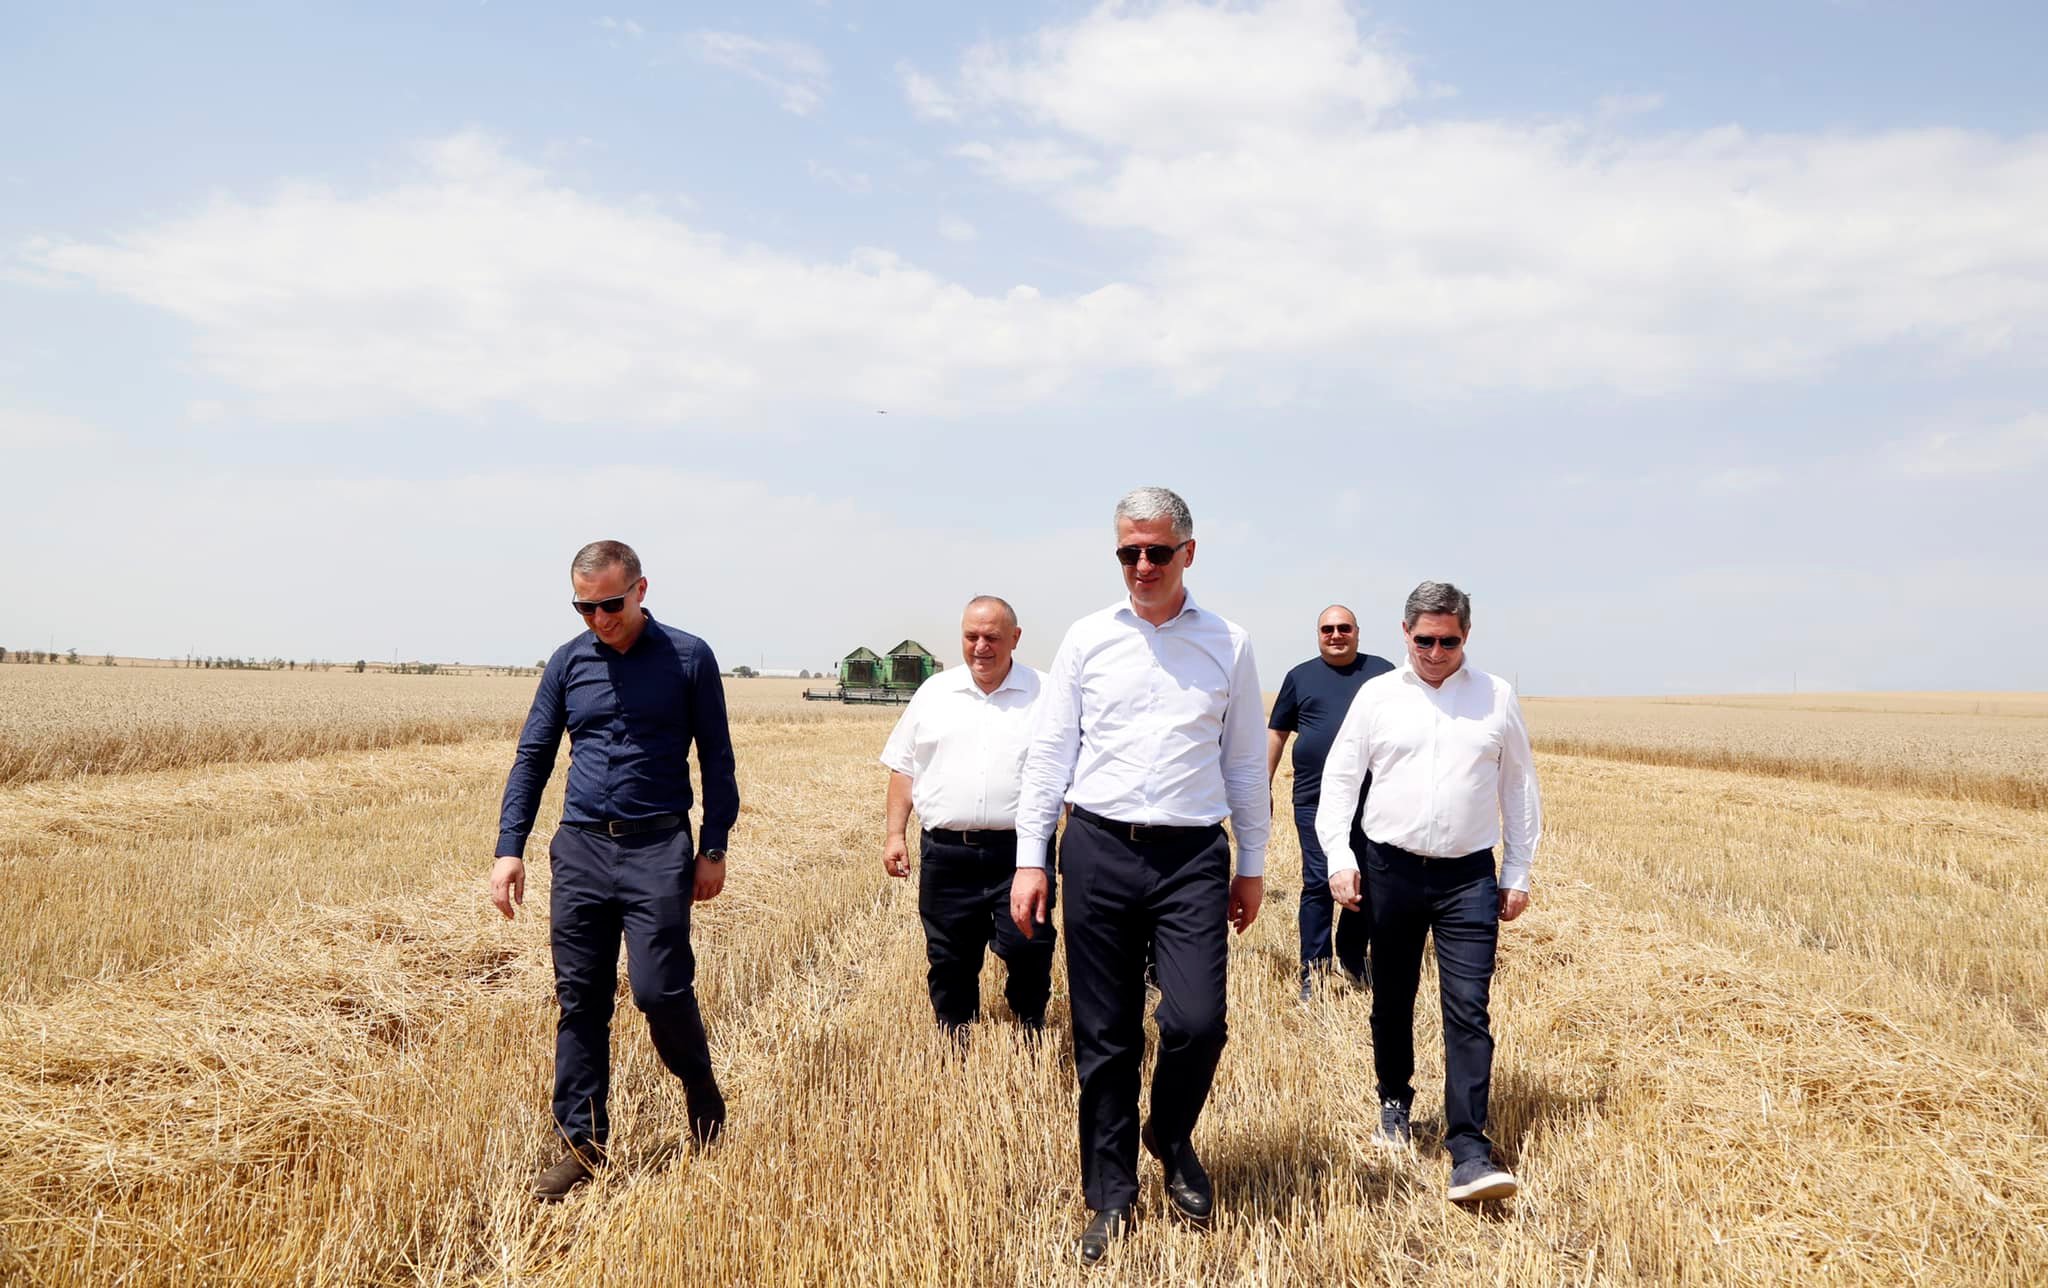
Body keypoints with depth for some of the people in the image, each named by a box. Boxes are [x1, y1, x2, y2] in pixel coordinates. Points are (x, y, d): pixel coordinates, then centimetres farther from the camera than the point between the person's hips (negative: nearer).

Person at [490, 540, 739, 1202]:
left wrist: (714, 849, -1)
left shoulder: (688, 657, -2)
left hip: (658, 850, -3)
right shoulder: (567, 663, 7)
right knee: (580, 1003, 6)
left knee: (660, 990, -7)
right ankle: (582, 1146, 17)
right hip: (579, 849, 3)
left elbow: (717, 760, 3)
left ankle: (700, 1086, 23)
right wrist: (509, 849, 2)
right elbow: (532, 758, 10)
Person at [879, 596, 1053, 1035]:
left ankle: (1031, 1030, 21)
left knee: (1028, 952, -5)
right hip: (946, 854, 2)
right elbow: (904, 769, 14)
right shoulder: (934, 693, 11)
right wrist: (895, 834, 7)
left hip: (1018, 852, -2)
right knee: (950, 964, 9)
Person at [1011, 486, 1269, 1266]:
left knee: (1196, 1022, -11)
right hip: (1099, 851, 1)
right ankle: (1110, 1200, 23)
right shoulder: (1086, 640, 6)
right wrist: (1030, 859, 2)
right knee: (1105, 1040, 6)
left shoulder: (1227, 645, 6)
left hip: (1193, 857, 0)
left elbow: (1244, 763, 11)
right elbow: (1048, 754, 6)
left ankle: (1171, 1138, 22)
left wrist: (1252, 865, 11)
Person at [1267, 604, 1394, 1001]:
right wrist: (1263, 785, 7)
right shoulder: (1300, 677, 8)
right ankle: (1313, 972, 5)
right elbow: (1276, 732, 12)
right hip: (1315, 801, -1)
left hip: (1372, 800, 1)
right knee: (1318, 884, -3)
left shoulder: (1382, 671, 9)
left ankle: (1353, 962, 24)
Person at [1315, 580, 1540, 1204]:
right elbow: (1340, 779, 5)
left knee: (1469, 1011, -7)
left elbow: (1519, 788, 10)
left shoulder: (1497, 697, 5)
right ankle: (1395, 1104, 35)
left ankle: (1470, 1154, -6)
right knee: (1392, 1003, 13)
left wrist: (1518, 872, 8)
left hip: (1469, 877, -1)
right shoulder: (1377, 696, 3)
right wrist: (1338, 856, -6)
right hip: (1391, 870, 1)